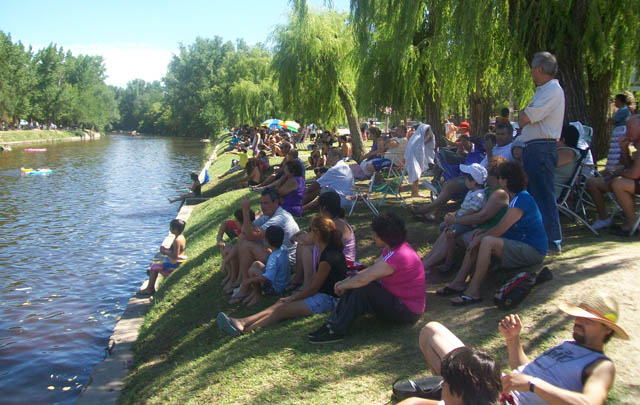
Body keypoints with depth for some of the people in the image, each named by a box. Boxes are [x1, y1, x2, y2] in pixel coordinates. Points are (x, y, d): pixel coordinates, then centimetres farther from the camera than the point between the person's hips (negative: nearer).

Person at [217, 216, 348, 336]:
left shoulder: (328, 257, -21)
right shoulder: (325, 250, 11)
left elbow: (314, 287, -14)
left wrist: (292, 298, -5)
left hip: (328, 299, -9)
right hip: (321, 294, 9)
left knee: (282, 310, -19)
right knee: (279, 304, -6)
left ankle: (244, 330, -25)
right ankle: (241, 323, -17)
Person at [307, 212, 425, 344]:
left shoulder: (397, 256, -28)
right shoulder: (393, 248, 4)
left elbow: (362, 279, -29)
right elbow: (371, 270, 8)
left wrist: (342, 285, -11)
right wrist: (345, 281, -2)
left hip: (407, 312, -10)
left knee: (363, 289, -24)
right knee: (354, 285, 0)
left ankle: (336, 331, -18)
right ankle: (332, 325, -8)